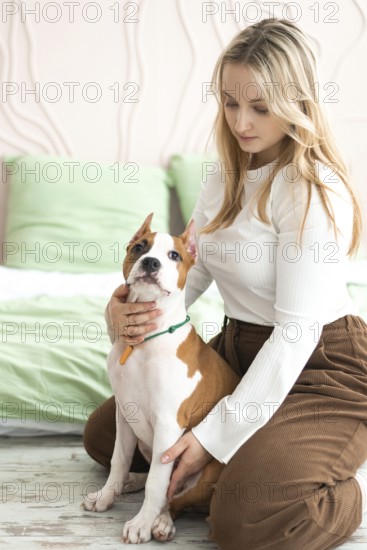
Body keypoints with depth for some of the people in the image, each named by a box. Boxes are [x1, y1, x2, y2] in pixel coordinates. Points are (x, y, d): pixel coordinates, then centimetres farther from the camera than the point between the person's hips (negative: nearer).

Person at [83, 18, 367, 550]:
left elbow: (297, 332, -23)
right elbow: (190, 271, 5)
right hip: (238, 351, 9)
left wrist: (216, 432, -22)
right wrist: (124, 309, -19)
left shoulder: (315, 191, -21)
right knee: (104, 433, 9)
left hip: (320, 370, -8)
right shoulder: (224, 180, 7)